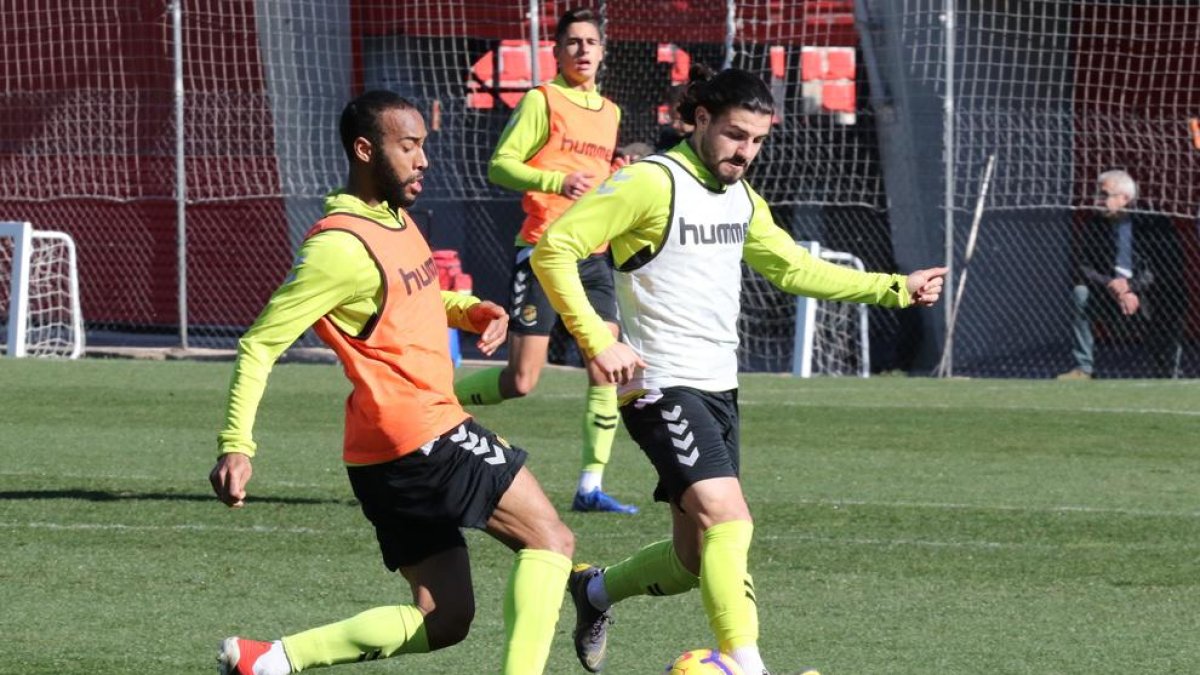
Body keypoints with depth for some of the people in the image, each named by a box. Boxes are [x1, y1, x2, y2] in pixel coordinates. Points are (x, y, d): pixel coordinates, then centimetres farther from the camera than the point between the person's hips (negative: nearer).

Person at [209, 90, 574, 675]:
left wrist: (470, 310, 11)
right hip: (423, 438, -10)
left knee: (442, 619, 9)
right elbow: (260, 344, -15)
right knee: (549, 540, -4)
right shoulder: (341, 246, -15)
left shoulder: (395, 219, 14)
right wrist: (236, 446, -22)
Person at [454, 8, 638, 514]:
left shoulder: (609, 112, 17)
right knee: (521, 381, -9)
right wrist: (557, 181, -24)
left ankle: (591, 486, -1)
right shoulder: (542, 101, -4)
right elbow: (500, 165, -9)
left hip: (592, 254, 6)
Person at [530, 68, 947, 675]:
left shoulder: (740, 196, 13)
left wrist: (895, 289, 20)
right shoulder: (652, 183, -13)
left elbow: (793, 268, 25)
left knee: (696, 560, 10)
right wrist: (597, 341, -23)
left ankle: (594, 590, 36)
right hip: (662, 386, -9)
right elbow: (554, 248, -17)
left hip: (718, 389, 9)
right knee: (728, 518, -24)